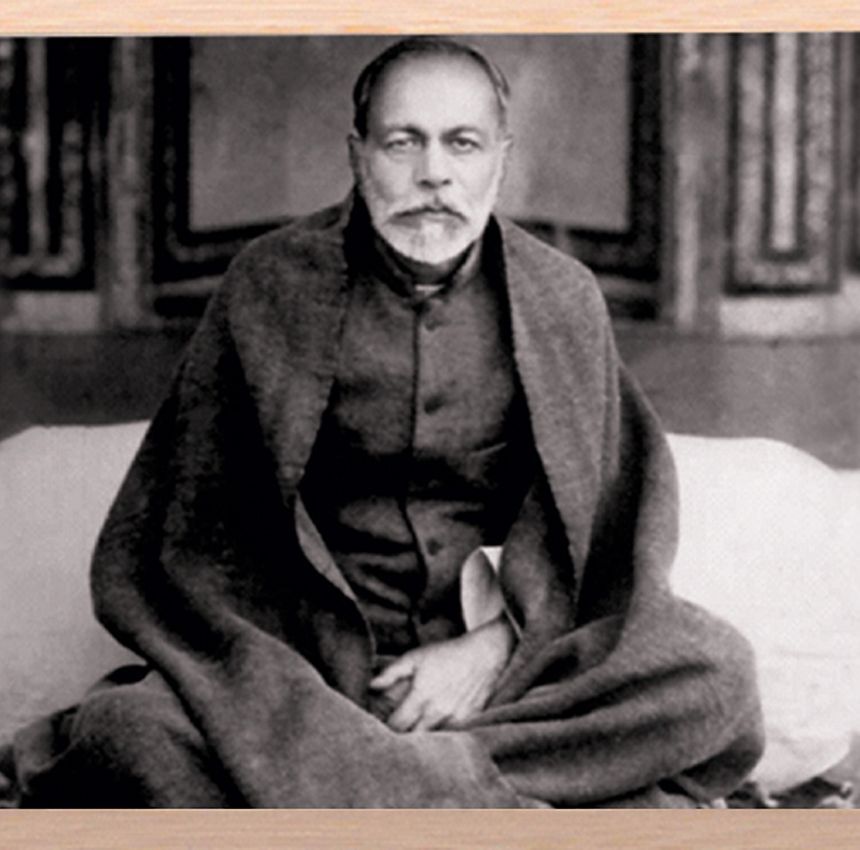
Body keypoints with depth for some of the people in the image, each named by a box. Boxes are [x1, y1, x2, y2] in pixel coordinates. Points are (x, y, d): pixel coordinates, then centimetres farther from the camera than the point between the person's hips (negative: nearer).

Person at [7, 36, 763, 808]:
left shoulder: (560, 299, 4)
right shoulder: (273, 285, -1)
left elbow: (599, 518, 5)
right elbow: (203, 529, -2)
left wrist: (495, 643, -13)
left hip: (518, 657, 2)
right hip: (309, 660, -2)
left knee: (717, 674, -25)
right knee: (132, 730, -31)